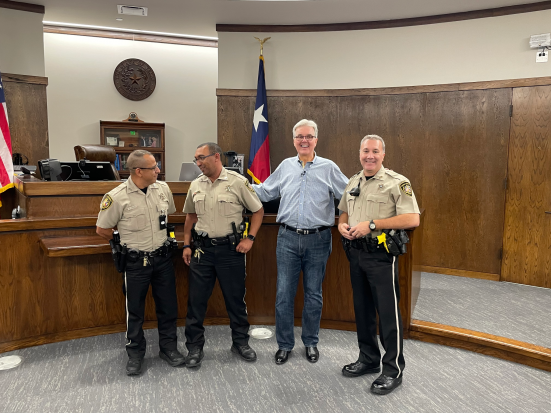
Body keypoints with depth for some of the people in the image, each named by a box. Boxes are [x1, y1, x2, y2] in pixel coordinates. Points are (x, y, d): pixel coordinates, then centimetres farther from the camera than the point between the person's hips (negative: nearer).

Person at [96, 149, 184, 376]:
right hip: (136, 261, -3)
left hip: (162, 257, 4)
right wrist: (129, 243, 5)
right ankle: (135, 354, 30)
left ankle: (168, 348, 31)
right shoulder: (117, 197, -16)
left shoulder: (162, 188, -2)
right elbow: (102, 229, -4)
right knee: (135, 310, 11)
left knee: (168, 306, 12)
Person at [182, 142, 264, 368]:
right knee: (196, 299, 6)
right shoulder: (195, 185, 6)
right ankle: (194, 347, 23)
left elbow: (258, 210, 0)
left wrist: (249, 238, -8)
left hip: (230, 248, -3)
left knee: (235, 298, 9)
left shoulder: (238, 182, -7)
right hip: (202, 248, 3)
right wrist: (186, 245, 11)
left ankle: (240, 342, 28)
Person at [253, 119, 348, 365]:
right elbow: (265, 192, 17)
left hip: (318, 240, -1)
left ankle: (311, 342, 30)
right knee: (284, 294, 5)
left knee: (313, 294, 11)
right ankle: (284, 344, 22)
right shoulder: (285, 167, 10)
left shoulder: (329, 168, 3)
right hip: (288, 238, 2)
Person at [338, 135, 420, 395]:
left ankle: (393, 369, 16)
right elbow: (344, 212, 24)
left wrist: (372, 224, -22)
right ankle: (368, 359, 32)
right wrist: (342, 225, 0)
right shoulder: (353, 182, 12)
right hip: (356, 253, 7)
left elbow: (412, 219, -19)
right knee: (362, 308, 16)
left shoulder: (397, 183, -9)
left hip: (381, 255, -7)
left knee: (388, 312, 0)